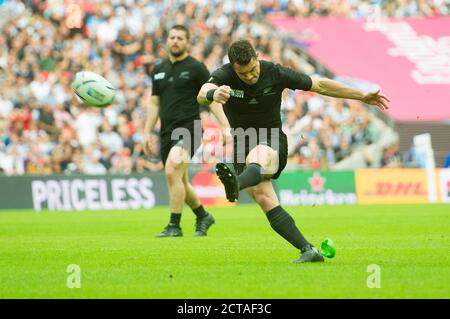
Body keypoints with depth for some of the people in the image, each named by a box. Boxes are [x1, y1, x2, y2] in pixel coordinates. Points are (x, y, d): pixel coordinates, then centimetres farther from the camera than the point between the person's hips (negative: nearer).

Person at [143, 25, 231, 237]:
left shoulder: (196, 68, -3)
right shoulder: (159, 70, 14)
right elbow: (154, 103, 19)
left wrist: (225, 126, -13)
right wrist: (147, 133, 14)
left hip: (188, 129, -7)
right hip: (167, 132, 7)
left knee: (172, 172, -23)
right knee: (179, 181, 12)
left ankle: (174, 226, -16)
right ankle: (203, 217, 34)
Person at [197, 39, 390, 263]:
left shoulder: (275, 73, -8)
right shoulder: (224, 75, -10)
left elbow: (320, 85, 2)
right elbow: (202, 95, -32)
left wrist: (363, 97, 5)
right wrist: (213, 94, -58)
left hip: (272, 143, -2)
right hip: (243, 144, 2)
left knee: (258, 158, -39)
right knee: (265, 200, -18)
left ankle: (235, 184, -74)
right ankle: (308, 250, -19)